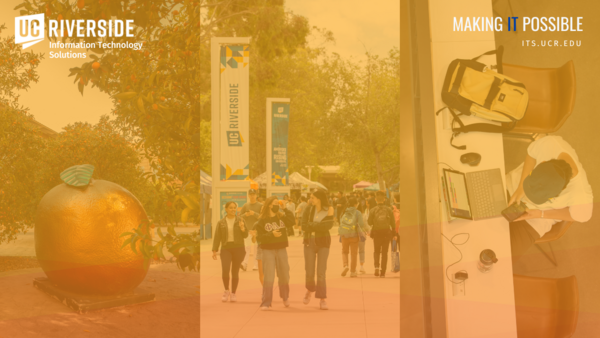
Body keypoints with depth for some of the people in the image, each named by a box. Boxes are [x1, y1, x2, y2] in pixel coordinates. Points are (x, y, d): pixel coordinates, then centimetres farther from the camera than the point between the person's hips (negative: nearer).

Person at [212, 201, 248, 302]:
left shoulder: (240, 221, 4)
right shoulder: (221, 222, 5)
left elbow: (245, 235, 2)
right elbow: (217, 237, 4)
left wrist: (242, 228, -17)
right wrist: (214, 251, -3)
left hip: (238, 248, 0)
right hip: (226, 248, 0)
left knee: (235, 272, 5)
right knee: (225, 270, -17)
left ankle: (233, 294, 19)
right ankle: (226, 290, 6)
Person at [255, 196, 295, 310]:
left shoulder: (282, 216, 3)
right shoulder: (262, 220, -5)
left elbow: (292, 223, -14)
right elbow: (259, 237, -10)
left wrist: (285, 211, -21)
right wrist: (271, 234, -23)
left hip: (281, 249, 3)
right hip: (268, 250, -3)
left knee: (284, 276, 12)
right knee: (268, 277, -6)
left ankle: (285, 297, 37)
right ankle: (266, 303, 1)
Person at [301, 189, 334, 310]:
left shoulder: (329, 209, -7)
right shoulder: (309, 210, 0)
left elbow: (328, 225, -19)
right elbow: (304, 226, -8)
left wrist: (312, 225, -16)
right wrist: (320, 225, -18)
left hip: (323, 243, -2)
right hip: (309, 242, 2)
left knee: (321, 273, -8)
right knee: (309, 272, 4)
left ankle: (323, 300, 3)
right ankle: (310, 290, 35)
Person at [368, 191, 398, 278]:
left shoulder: (373, 210, -5)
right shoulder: (389, 209, -2)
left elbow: (369, 222, -4)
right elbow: (392, 223, 1)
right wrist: (394, 234, 12)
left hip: (376, 232, 0)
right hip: (386, 232, 1)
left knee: (377, 251, 16)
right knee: (384, 252, 8)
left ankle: (376, 266, -10)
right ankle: (383, 272, 7)